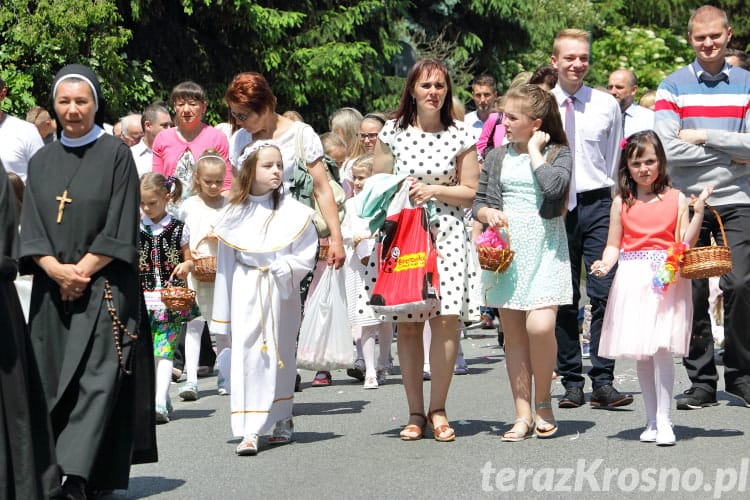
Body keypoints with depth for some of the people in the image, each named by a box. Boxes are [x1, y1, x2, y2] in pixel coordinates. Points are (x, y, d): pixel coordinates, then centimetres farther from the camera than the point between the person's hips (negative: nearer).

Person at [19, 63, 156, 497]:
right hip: (52, 290, 5)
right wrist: (55, 270, -10)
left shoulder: (116, 155, 0)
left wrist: (82, 271, -11)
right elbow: (30, 231, 7)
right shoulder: (42, 162, 12)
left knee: (97, 378, -11)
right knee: (56, 378, 5)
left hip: (104, 288, -5)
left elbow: (121, 229, -6)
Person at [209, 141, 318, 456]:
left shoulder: (293, 211, -2)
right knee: (247, 355, -6)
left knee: (280, 354, 10)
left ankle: (282, 419, 27)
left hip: (280, 291, 0)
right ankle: (249, 431, -6)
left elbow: (306, 255, -1)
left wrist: (283, 268, -19)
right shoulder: (235, 214, 3)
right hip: (245, 291, 1)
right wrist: (222, 314, 8)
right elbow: (225, 264, 8)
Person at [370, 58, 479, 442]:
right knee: (407, 322, 0)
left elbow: (470, 192, 6)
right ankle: (415, 412, 10)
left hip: (446, 235, -1)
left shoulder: (460, 136, 4)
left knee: (446, 317, -11)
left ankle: (438, 409, 2)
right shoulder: (392, 133, 6)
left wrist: (434, 190, -8)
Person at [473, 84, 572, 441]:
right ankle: (523, 415, 9)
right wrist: (488, 213, -9)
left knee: (540, 325, -18)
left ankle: (544, 402, 4)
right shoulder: (497, 157, 12)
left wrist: (535, 150, -7)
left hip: (544, 248, -4)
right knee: (513, 331, 3)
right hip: (506, 247, 4)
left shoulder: (558, 153, 2)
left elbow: (553, 186, -19)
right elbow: (479, 201, 13)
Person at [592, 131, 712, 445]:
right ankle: (651, 421, 16)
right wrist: (605, 263, -9)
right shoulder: (621, 203, 9)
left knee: (661, 348, -12)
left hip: (666, 280, -2)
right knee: (641, 354, 5)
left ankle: (664, 421, -6)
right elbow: (614, 244, 10)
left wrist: (698, 211, -9)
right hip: (632, 281, 2)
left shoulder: (676, 199, 5)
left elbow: (685, 243, 0)